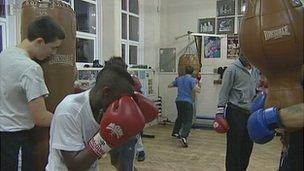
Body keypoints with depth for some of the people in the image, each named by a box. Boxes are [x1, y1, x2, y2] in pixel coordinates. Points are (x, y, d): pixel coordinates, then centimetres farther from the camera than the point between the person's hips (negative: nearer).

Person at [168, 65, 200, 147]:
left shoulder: (179, 78, 11)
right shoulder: (191, 79, -6)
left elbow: (169, 86, 19)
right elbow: (197, 90, -18)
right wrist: (196, 83, 2)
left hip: (178, 101, 6)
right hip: (187, 101, -6)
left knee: (180, 117, 29)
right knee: (188, 121, -6)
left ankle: (175, 132, 42)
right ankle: (183, 137, -25)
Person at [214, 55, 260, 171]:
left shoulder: (256, 71, 13)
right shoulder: (233, 69, -6)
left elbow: (256, 90, 20)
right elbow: (224, 91, -9)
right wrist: (220, 111, -13)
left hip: (251, 113, 6)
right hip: (235, 113, -6)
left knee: (247, 148, 11)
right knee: (234, 148, 0)